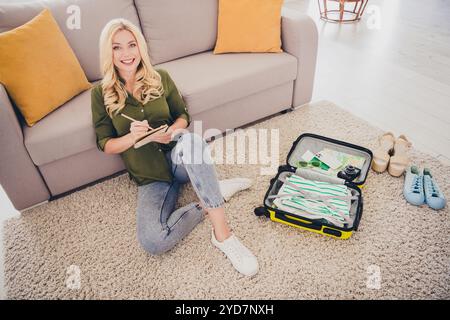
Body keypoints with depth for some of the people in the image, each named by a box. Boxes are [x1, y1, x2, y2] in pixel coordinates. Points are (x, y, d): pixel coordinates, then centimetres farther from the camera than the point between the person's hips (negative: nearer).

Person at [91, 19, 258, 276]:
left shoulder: (160, 78, 4)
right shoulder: (101, 93, 1)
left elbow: (183, 115, 10)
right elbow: (105, 145, 2)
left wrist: (172, 132, -14)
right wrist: (132, 136, -19)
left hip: (178, 158, 1)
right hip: (150, 177, 0)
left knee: (192, 141, -39)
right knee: (152, 242, -29)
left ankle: (222, 233, -32)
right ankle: (211, 197, -8)